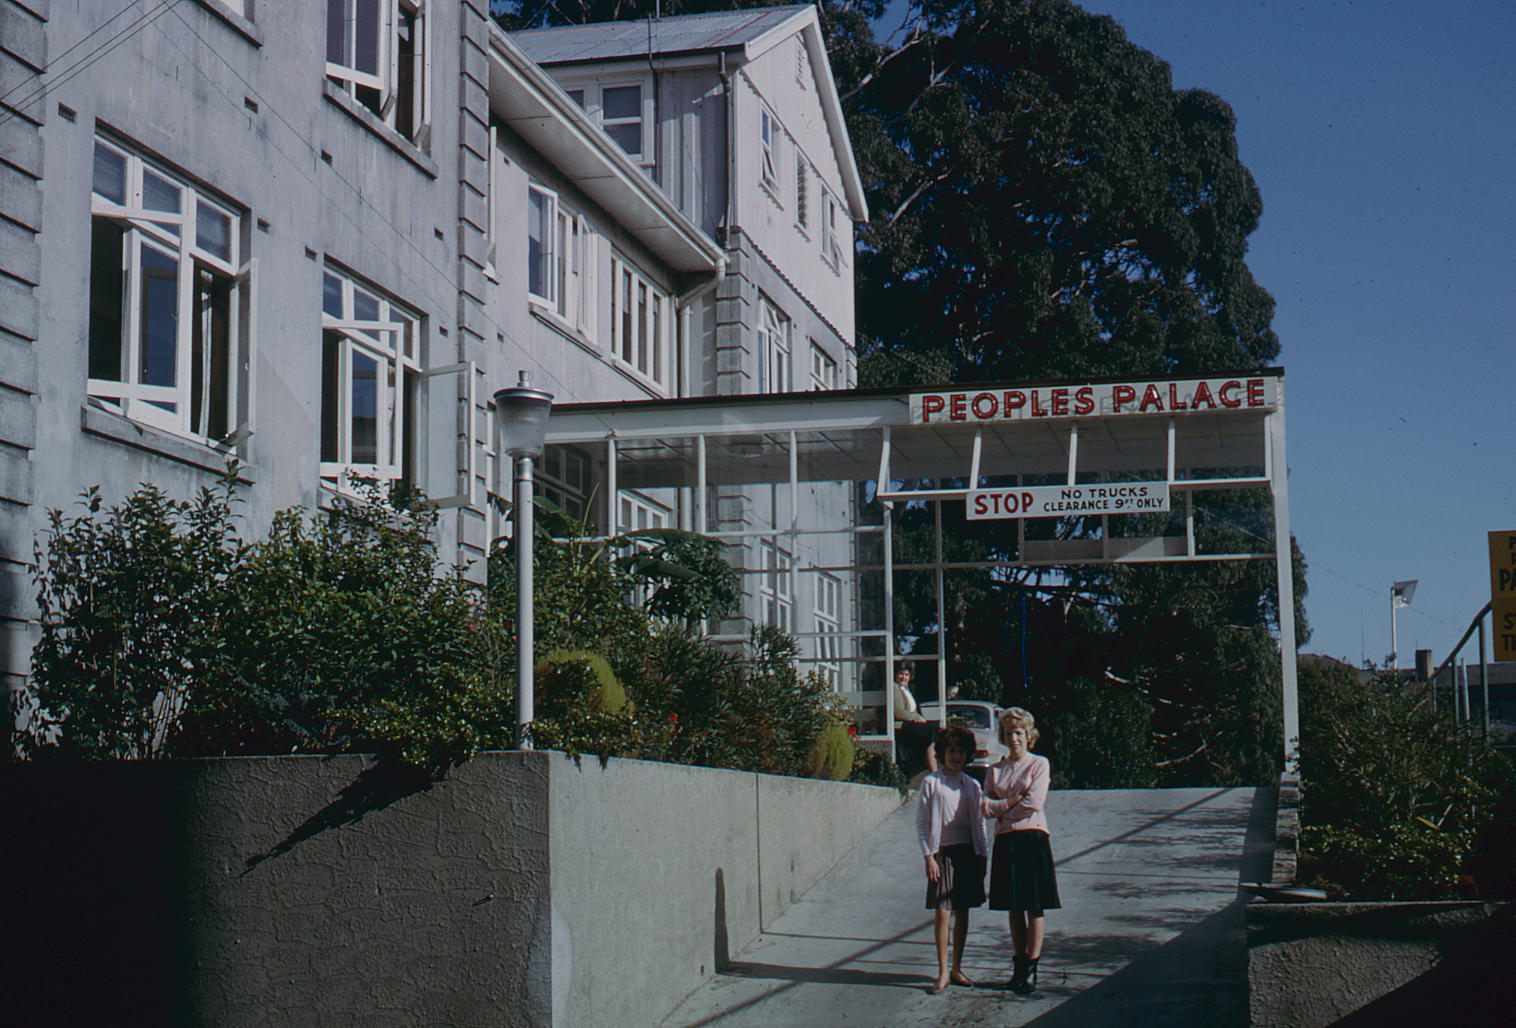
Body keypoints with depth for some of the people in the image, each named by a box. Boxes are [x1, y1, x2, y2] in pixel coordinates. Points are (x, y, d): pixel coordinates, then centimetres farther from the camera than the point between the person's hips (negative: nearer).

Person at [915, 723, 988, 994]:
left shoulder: (972, 785, 11)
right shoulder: (931, 783, -1)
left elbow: (979, 822, 14)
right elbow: (922, 822, -2)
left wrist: (982, 855, 8)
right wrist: (928, 856, -9)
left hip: (968, 852, 4)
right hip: (943, 852, -4)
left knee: (963, 912, 7)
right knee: (942, 913, -7)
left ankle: (957, 968, 17)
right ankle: (943, 972, -2)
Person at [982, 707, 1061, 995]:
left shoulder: (1039, 764, 3)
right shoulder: (995, 770, 14)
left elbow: (1033, 803, -9)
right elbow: (986, 808, 3)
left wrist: (999, 808, -2)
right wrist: (1013, 801, -8)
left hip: (1033, 837, -4)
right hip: (1005, 840, 4)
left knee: (1035, 908, -4)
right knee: (1014, 908, 6)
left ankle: (1031, 968, -3)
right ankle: (1019, 967, 12)